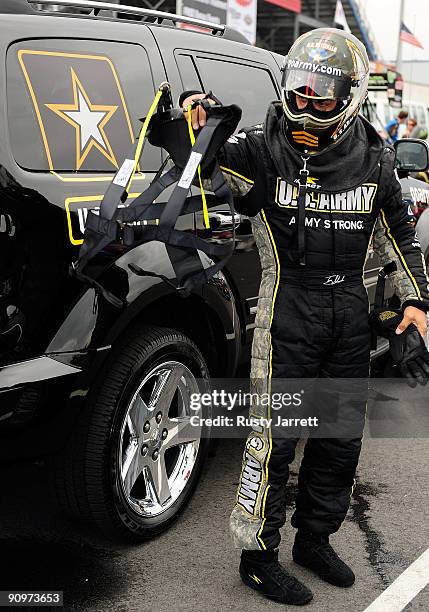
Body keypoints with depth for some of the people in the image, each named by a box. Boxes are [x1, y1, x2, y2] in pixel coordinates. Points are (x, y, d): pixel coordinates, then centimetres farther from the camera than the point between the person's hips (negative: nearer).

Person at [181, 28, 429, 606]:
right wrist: (194, 127, -36)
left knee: (341, 436, 14)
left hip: (350, 310, 5)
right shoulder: (265, 149, -8)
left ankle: (314, 540, 34)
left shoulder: (373, 159, 3)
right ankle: (258, 557, 17)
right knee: (275, 435, -2)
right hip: (289, 308, -5)